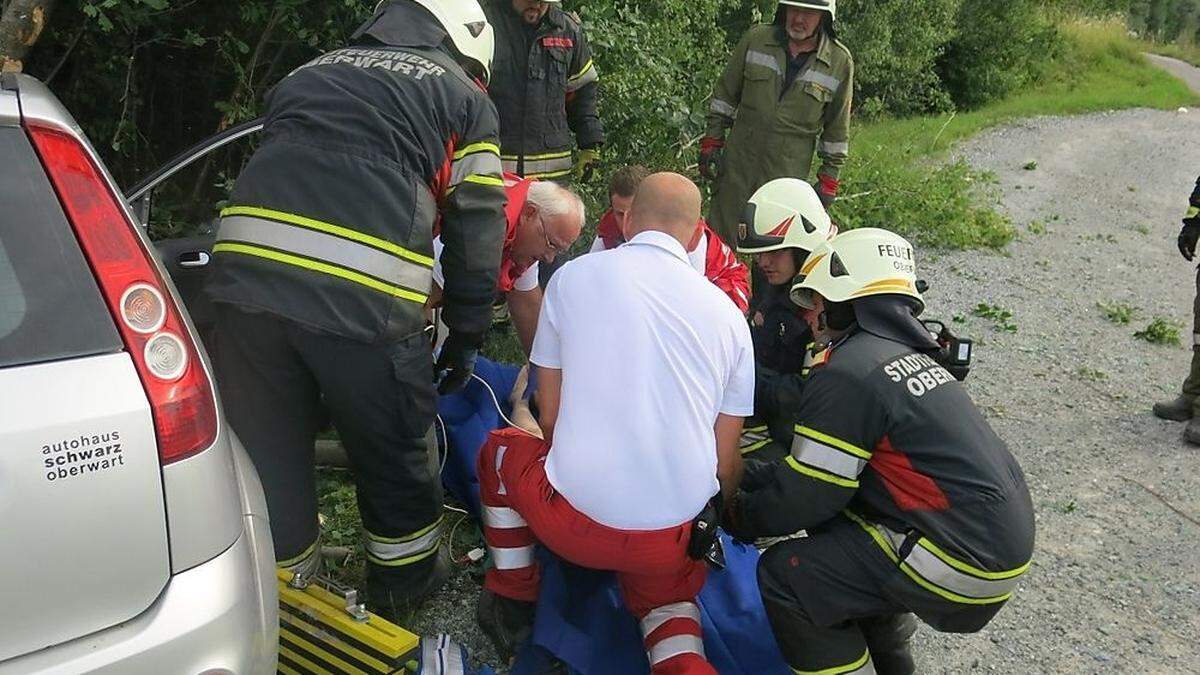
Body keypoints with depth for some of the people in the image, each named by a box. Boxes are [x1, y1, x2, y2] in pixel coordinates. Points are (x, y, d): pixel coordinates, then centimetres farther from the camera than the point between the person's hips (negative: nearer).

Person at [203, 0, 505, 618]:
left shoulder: (310, 73, 32)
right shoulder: (463, 97, 17)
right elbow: (477, 231, 12)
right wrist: (464, 339, 20)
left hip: (244, 270, 5)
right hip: (366, 298, -4)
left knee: (266, 453, 19)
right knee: (393, 452, 19)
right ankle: (406, 582, 41)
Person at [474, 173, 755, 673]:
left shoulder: (574, 275, 0)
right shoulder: (728, 312, 6)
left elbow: (550, 417, 4)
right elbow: (726, 464, 8)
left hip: (576, 519, -2)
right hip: (673, 534, 3)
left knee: (503, 449, 26)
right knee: (663, 593, 34)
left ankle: (512, 604, 28)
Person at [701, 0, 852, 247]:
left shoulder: (840, 62, -1)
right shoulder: (756, 39, 1)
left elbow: (837, 130, 5)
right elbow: (725, 94, 10)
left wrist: (829, 181, 5)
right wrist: (711, 142, 5)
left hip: (789, 175, -1)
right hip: (738, 164, 1)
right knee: (720, 241, 5)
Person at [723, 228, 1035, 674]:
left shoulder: (846, 373, -16)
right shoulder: (905, 352, 14)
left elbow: (806, 496, -12)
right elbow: (823, 467, 18)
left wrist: (739, 518, 5)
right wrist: (748, 473, 18)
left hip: (965, 562, -10)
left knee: (785, 575, -8)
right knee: (834, 524, 24)